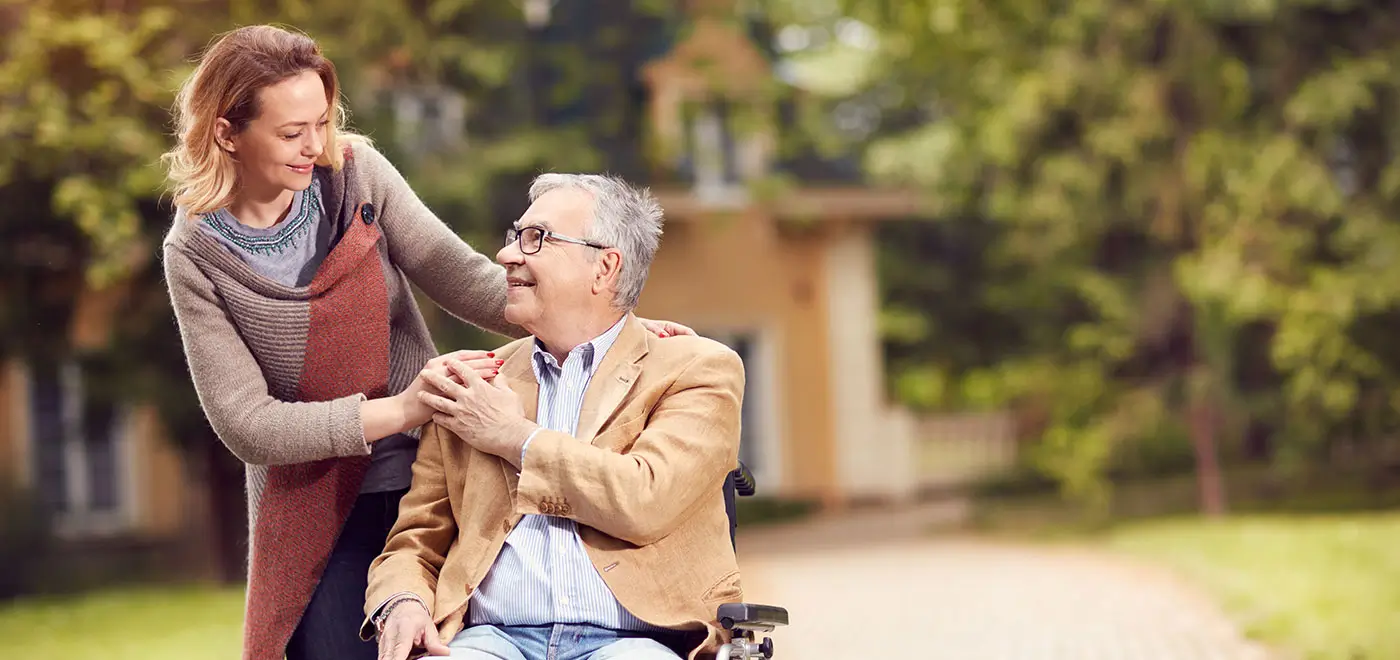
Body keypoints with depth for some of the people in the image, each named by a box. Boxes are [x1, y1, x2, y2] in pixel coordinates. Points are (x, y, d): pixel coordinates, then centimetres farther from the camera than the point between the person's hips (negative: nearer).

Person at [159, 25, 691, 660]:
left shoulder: (355, 173, -4)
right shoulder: (194, 253, -8)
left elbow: (464, 278, -5)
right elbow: (246, 424, -13)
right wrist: (398, 410, -23)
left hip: (427, 467, 1)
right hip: (314, 507, -1)